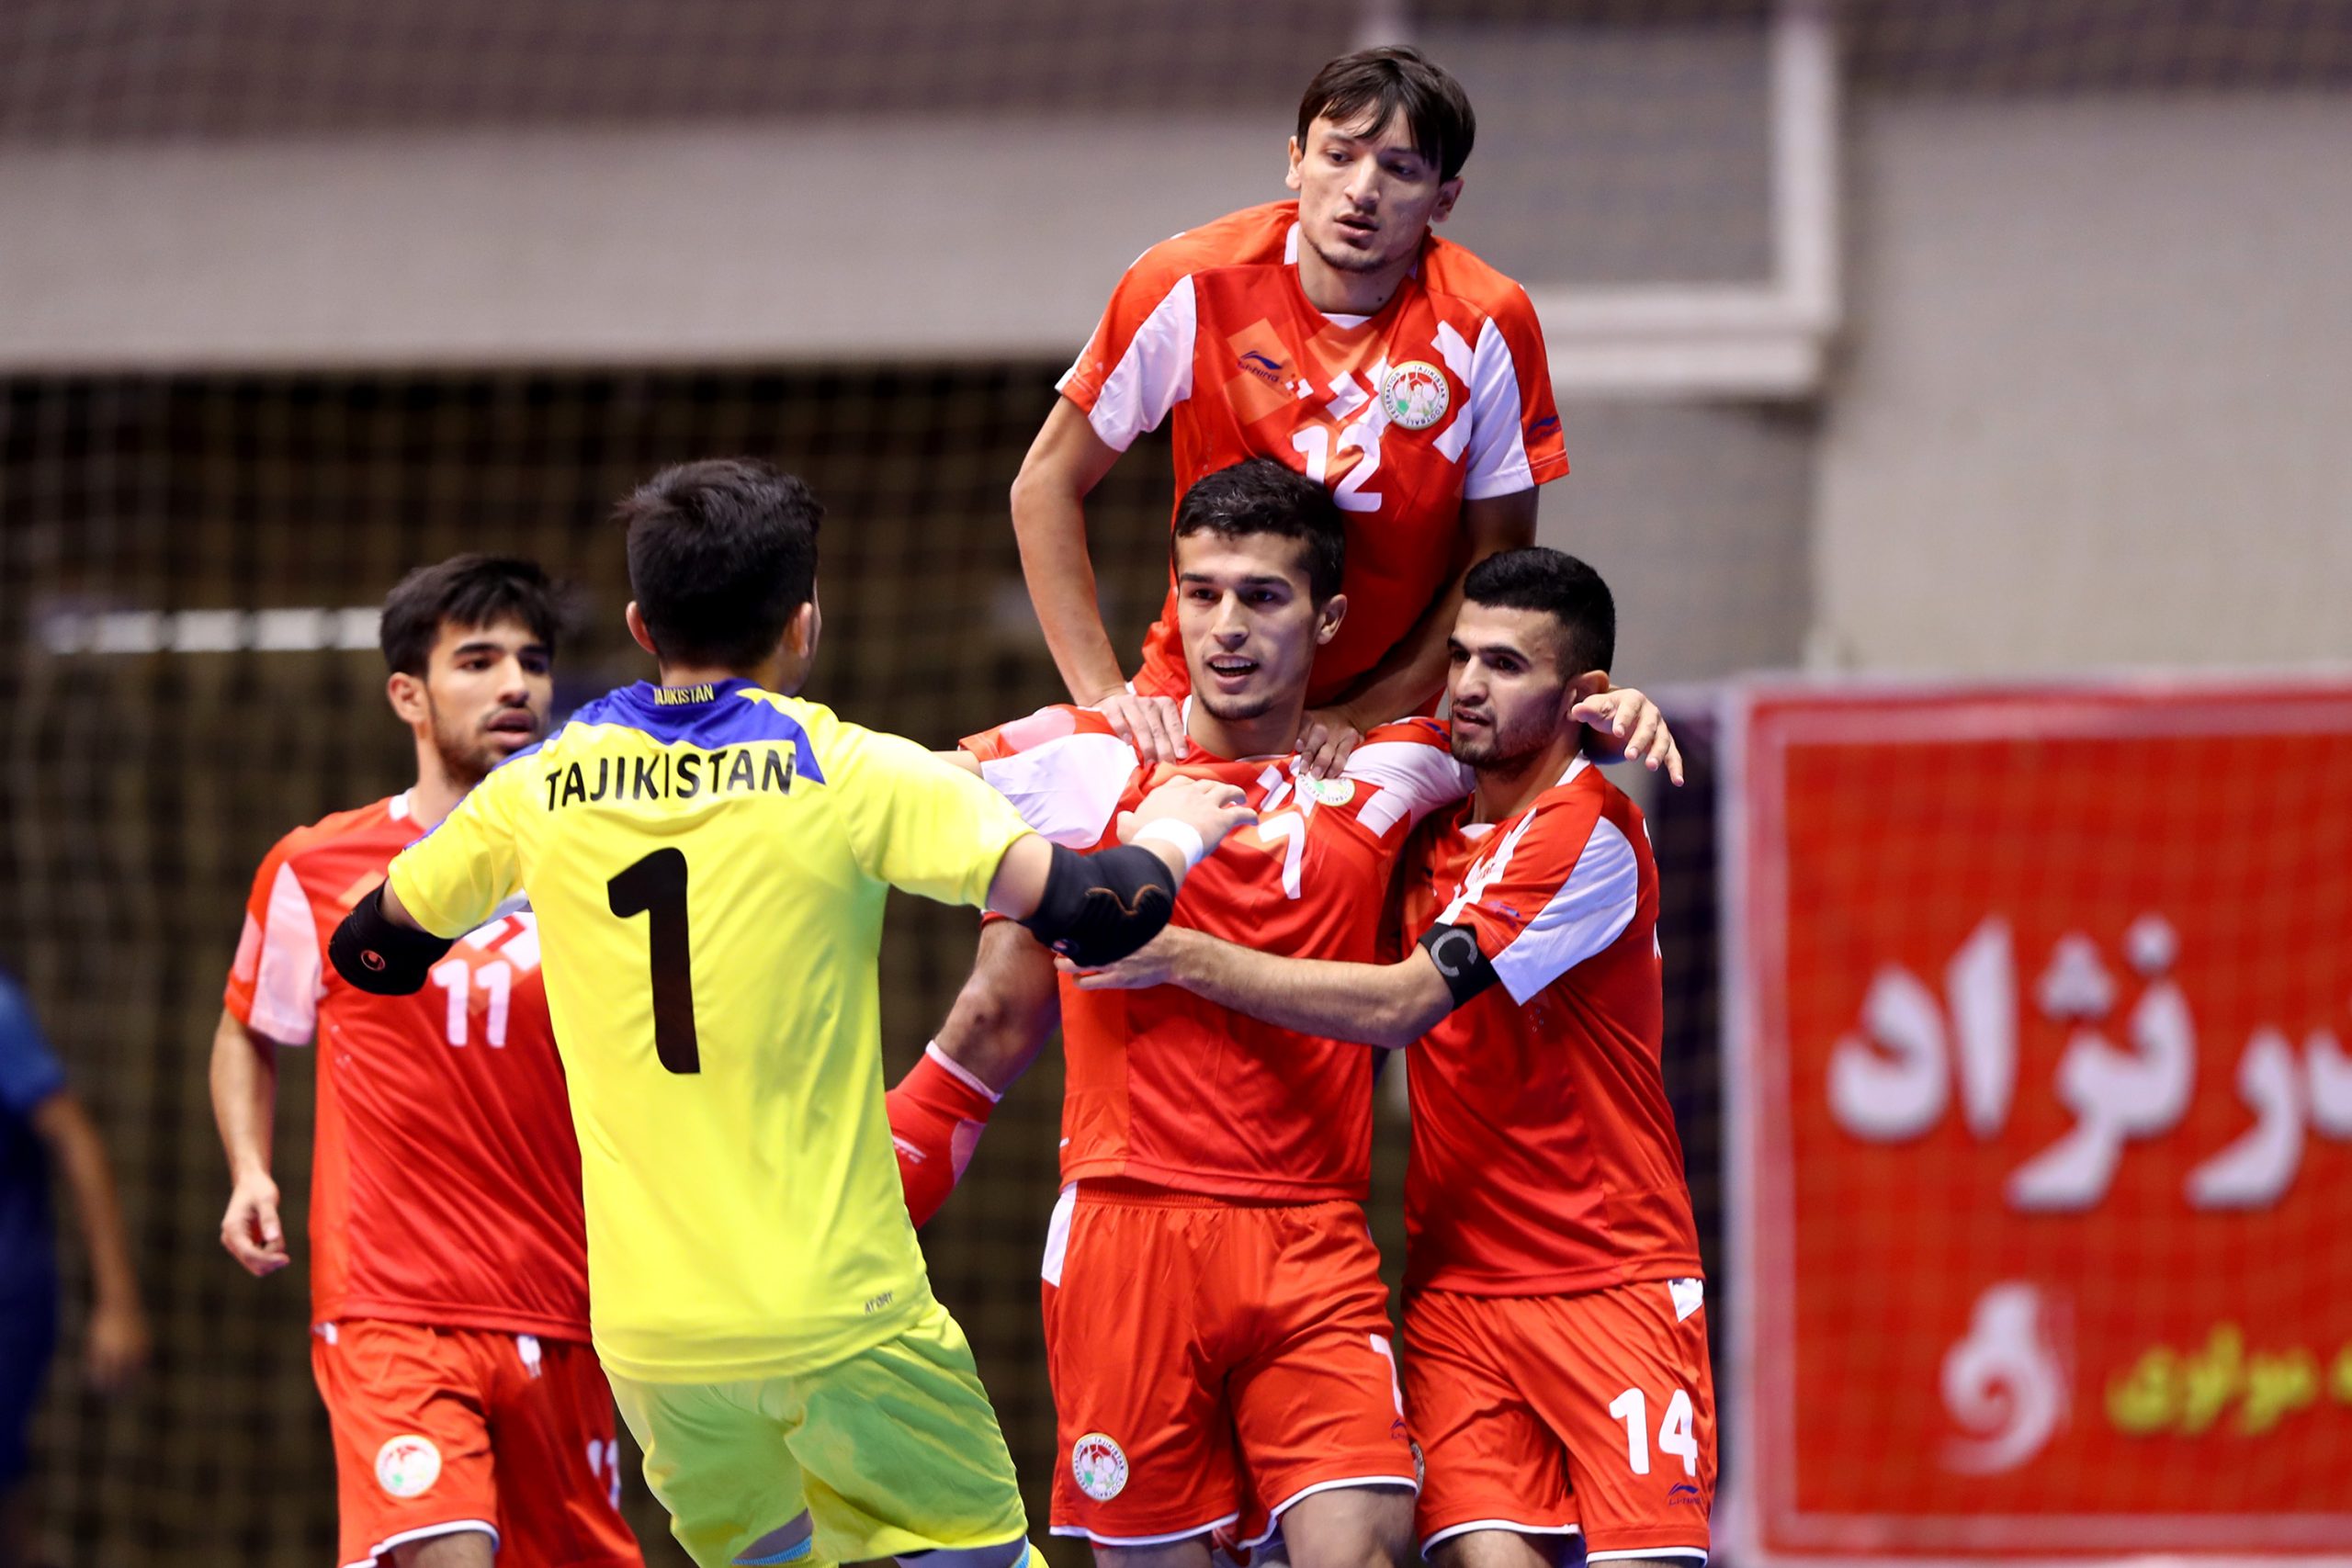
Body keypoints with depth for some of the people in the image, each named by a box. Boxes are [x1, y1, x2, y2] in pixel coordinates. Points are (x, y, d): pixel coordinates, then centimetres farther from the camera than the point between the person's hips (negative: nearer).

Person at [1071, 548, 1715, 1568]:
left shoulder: (1588, 831, -11)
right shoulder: (1432, 830, 11)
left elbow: (1402, 1005, -18)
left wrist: (1187, 956, -16)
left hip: (1610, 1285, -5)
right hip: (1458, 1282, 5)